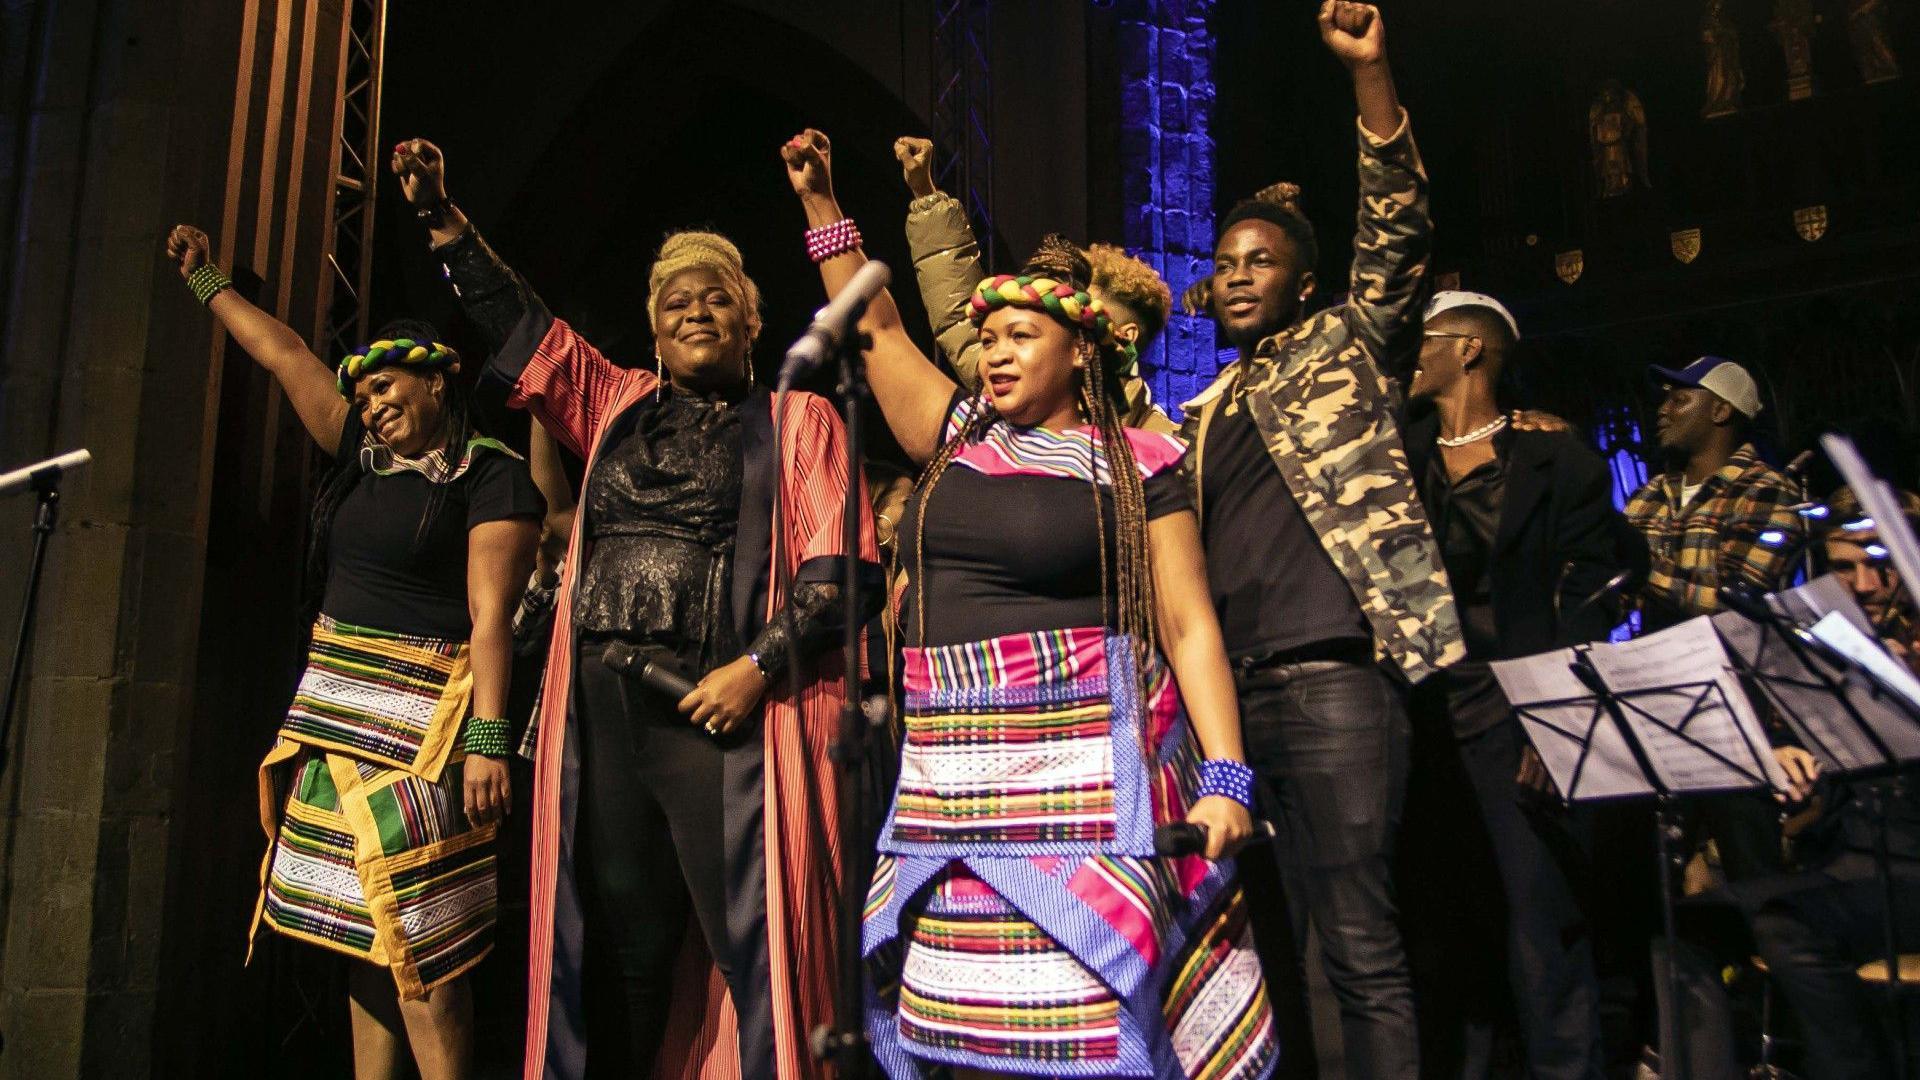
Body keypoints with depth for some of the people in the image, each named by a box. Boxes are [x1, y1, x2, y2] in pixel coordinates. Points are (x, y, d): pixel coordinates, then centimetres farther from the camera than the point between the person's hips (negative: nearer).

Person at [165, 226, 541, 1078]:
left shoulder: (492, 477, -6)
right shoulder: (364, 456, 15)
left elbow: (490, 614, -15)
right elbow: (282, 353, 25)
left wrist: (488, 738, -22)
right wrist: (205, 280, 35)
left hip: (422, 715, -8)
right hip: (336, 706, 8)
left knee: (414, 933, -12)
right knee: (361, 927, 8)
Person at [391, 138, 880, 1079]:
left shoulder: (796, 420, 7)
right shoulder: (617, 404, 20)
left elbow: (836, 566, -2)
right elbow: (522, 327, 22)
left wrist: (760, 664, -12)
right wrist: (440, 215, 19)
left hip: (723, 707, -4)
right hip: (600, 710, 4)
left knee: (755, 938, -5)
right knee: (622, 943, 10)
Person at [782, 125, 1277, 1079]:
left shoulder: (1135, 467, 1)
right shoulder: (958, 439, 14)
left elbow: (1189, 626, -3)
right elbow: (879, 329, 21)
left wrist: (1224, 777, -11)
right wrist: (820, 201, 20)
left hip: (1083, 771, -4)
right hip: (954, 775, 5)